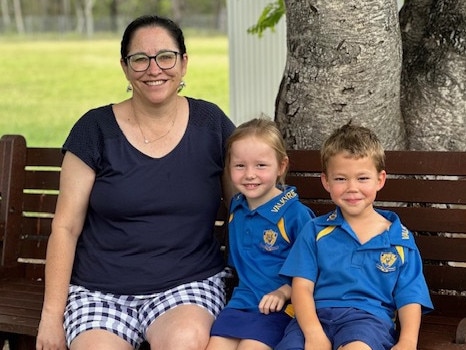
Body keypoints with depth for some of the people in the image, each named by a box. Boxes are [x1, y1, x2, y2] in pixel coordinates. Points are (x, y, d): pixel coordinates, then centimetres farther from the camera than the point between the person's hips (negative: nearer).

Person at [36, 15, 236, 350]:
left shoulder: (210, 124, 4)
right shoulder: (96, 129, 0)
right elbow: (66, 227, 1)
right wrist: (52, 313, -3)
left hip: (188, 284, 0)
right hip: (99, 293, 0)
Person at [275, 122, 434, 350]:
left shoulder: (400, 239, 12)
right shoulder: (316, 231, 13)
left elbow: (409, 300, 9)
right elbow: (302, 287, 3)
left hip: (369, 317, -1)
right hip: (317, 315, 1)